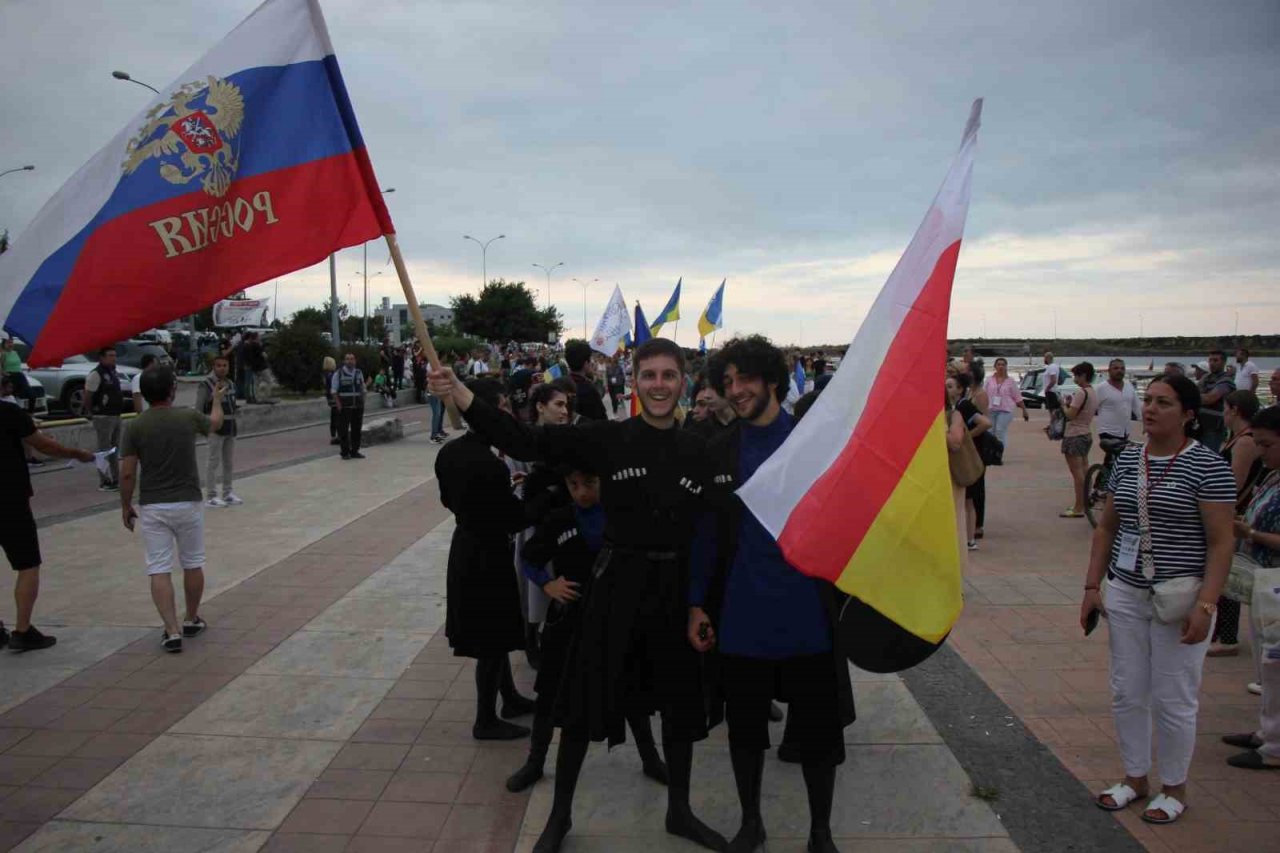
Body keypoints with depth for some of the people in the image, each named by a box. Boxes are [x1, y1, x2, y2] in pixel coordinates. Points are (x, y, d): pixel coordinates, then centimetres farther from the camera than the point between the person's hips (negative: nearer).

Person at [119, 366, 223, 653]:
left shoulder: (135, 427, -6)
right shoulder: (189, 417, -4)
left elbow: (127, 473, -5)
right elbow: (215, 423, 20)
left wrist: (126, 505, 9)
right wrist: (218, 399, 40)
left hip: (152, 506, -1)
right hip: (187, 502, 1)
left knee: (159, 569, 1)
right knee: (193, 564, 17)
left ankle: (172, 631, -5)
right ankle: (191, 620, 31)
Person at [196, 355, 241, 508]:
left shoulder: (230, 385, 14)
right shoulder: (206, 385, -8)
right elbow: (199, 408, -11)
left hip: (230, 427, 7)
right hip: (215, 428, -7)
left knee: (229, 462, 12)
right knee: (214, 461, -6)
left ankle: (227, 493, 22)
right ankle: (211, 496, -2)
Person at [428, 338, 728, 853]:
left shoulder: (698, 450, 0)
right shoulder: (607, 438, -7)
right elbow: (525, 441, -14)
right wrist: (460, 394, -25)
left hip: (678, 585, 3)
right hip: (617, 582, -2)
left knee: (681, 701, 16)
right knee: (585, 699, 9)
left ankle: (679, 811, 39)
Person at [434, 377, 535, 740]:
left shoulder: (449, 452, -2)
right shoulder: (490, 465, -28)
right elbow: (515, 518, -21)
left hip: (465, 548, 9)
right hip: (488, 554, -9)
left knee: (492, 634, 23)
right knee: (492, 639, 7)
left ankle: (510, 699, 40)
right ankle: (486, 720, 22)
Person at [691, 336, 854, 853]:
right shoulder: (719, 453, 2)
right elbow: (708, 532, 4)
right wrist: (697, 605, 1)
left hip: (808, 616, -1)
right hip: (741, 617, 2)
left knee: (818, 732, 11)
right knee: (745, 728, 15)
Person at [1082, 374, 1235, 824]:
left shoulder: (1207, 466, -10)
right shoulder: (1127, 461, 6)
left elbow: (1221, 542, -12)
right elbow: (1107, 527, 11)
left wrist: (1205, 605, -18)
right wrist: (1092, 585, 8)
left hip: (1180, 598, -5)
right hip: (1125, 594, 5)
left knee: (1173, 700, 6)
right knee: (1126, 693, 13)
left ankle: (1174, 788, 27)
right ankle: (1135, 777, 31)